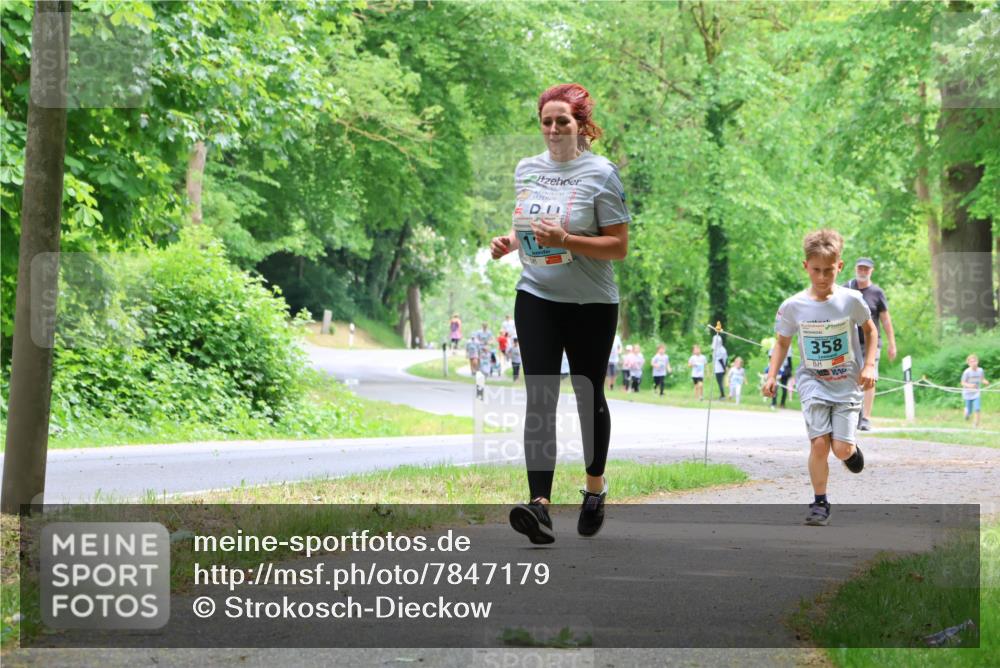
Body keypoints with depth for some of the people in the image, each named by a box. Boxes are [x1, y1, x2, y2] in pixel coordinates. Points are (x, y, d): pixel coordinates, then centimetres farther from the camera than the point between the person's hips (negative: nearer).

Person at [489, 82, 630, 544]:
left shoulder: (600, 173, -8)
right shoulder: (527, 169, 9)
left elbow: (618, 246, -11)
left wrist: (566, 241, -24)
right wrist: (509, 242, 1)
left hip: (591, 304, -3)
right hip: (536, 298, 3)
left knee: (589, 396, 11)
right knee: (539, 399, -10)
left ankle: (594, 489, 33)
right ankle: (540, 506, -19)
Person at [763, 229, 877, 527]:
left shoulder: (851, 300, -10)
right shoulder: (793, 306, -8)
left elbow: (870, 329, 8)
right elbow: (782, 341, 7)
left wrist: (869, 365, -3)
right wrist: (772, 375, -3)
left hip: (847, 383, 0)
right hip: (813, 382, 0)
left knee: (841, 449, -9)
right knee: (819, 443, -15)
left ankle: (851, 448, 30)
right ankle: (820, 503, 3)